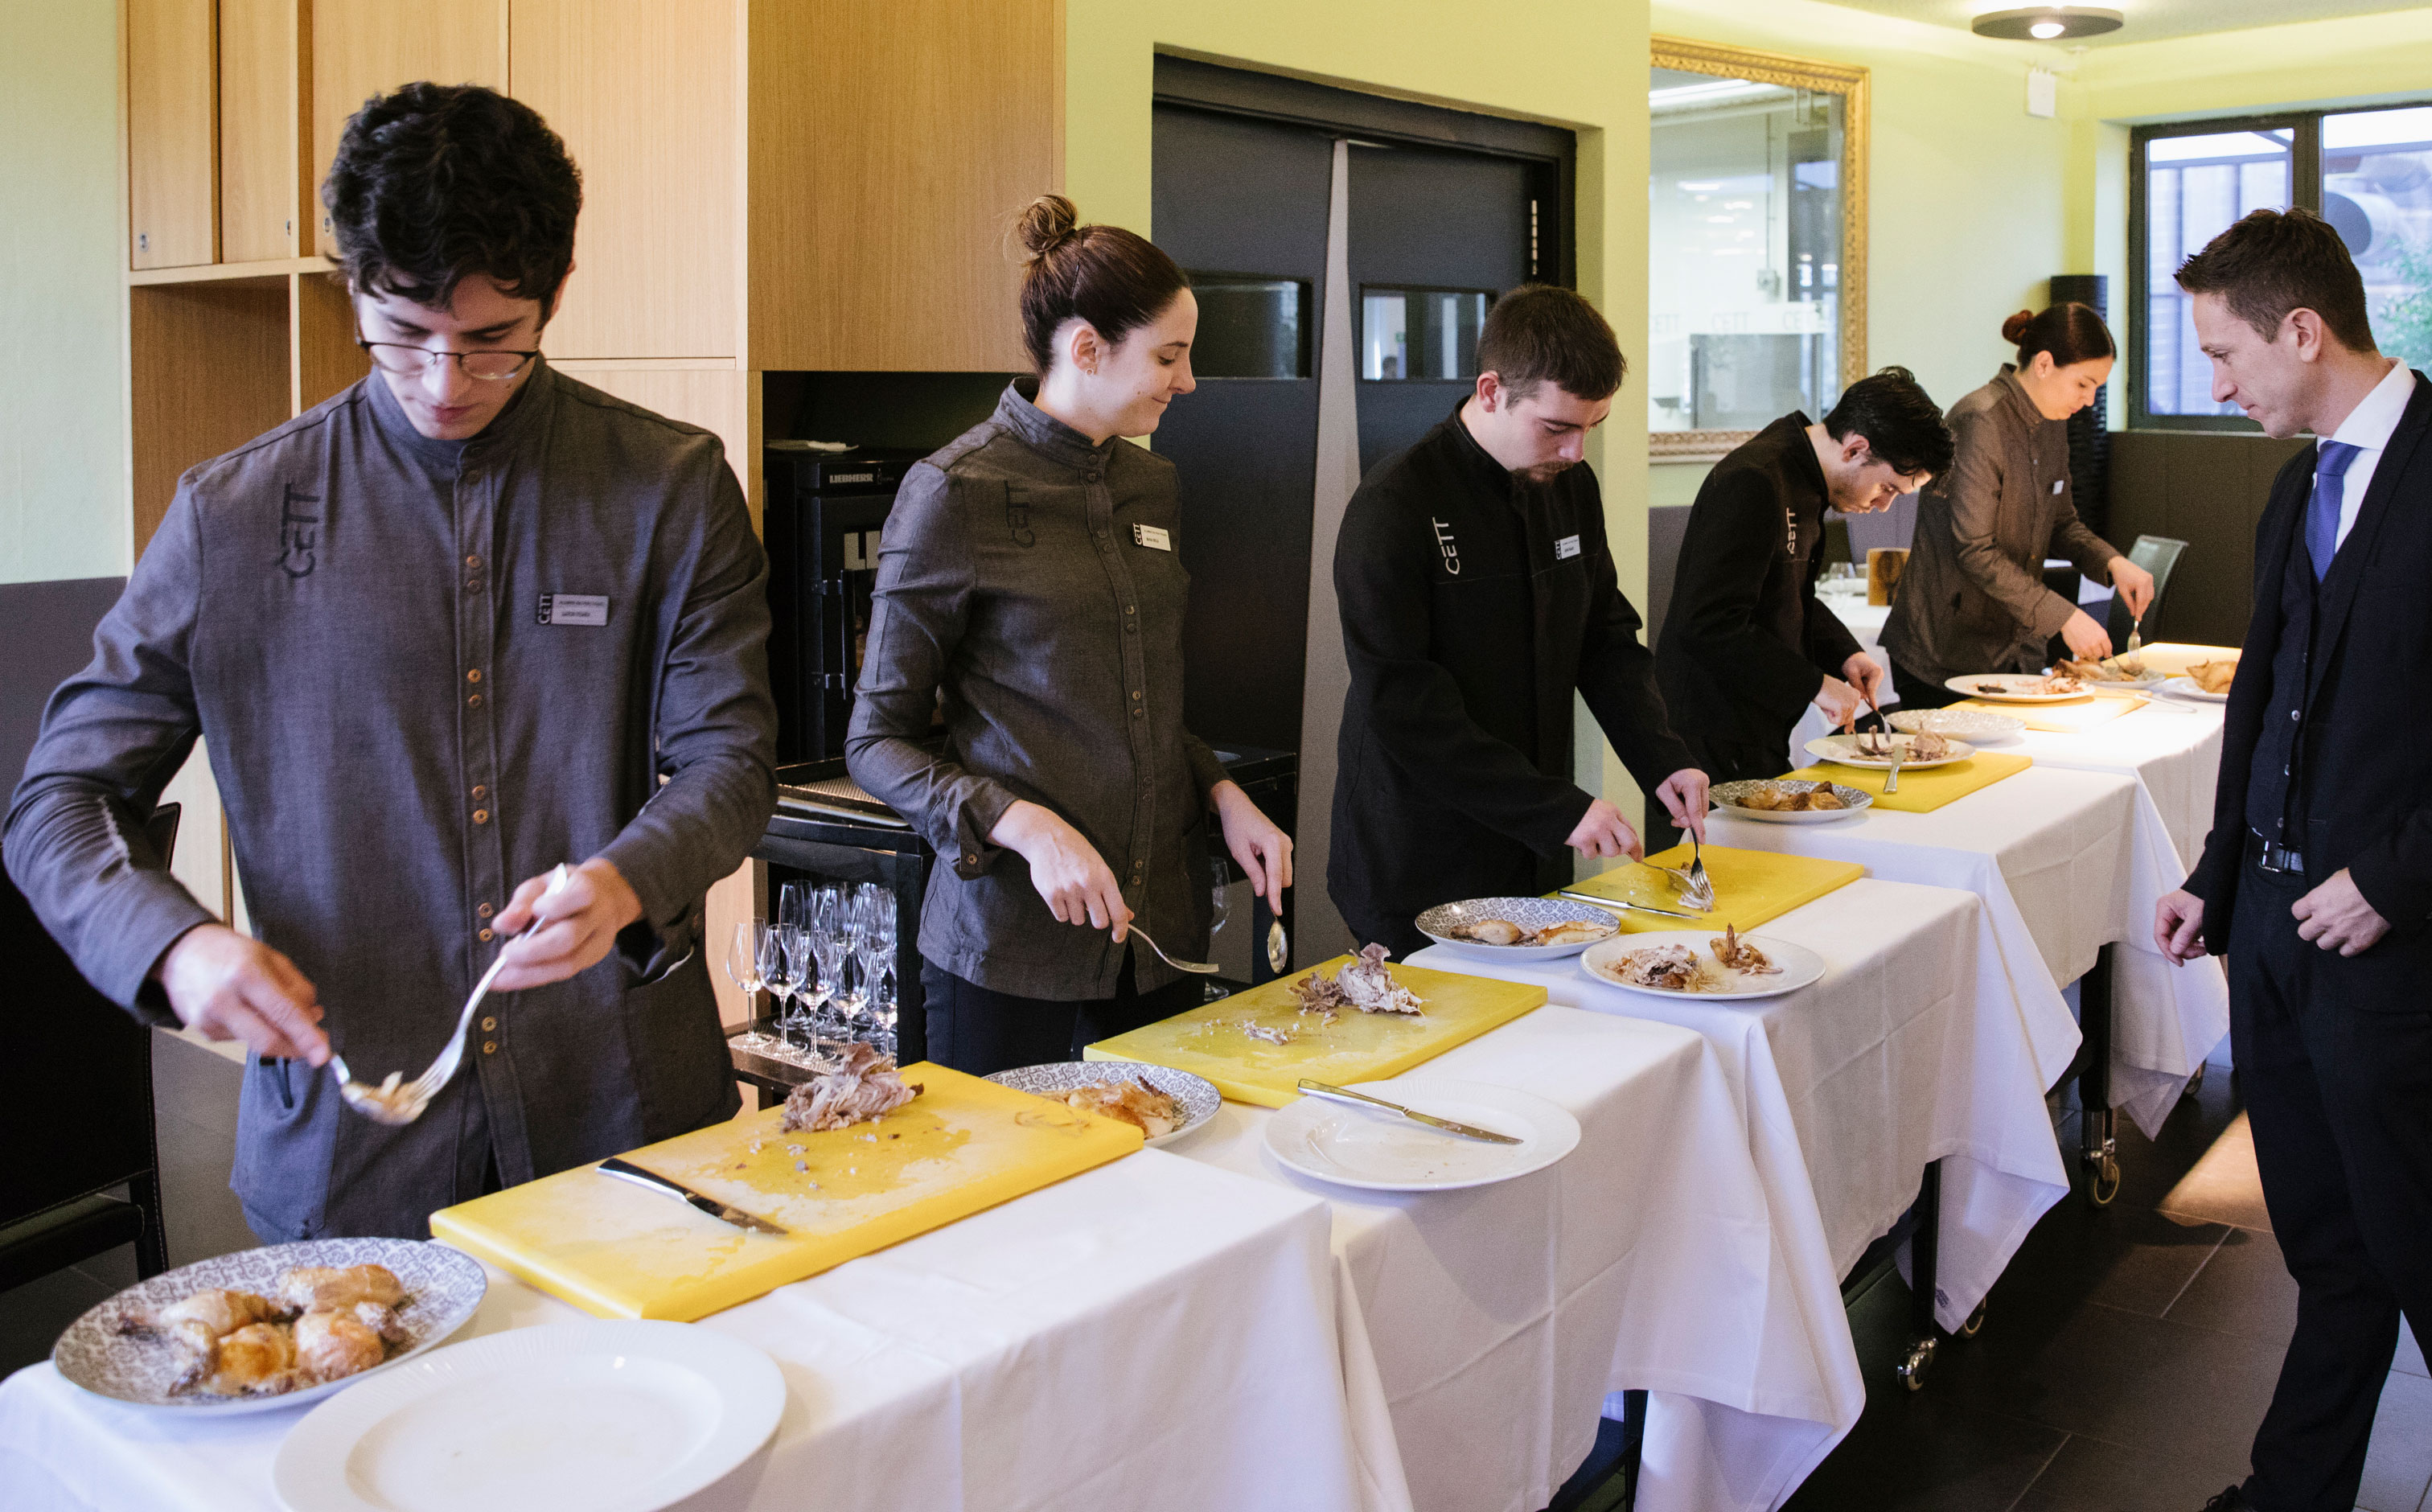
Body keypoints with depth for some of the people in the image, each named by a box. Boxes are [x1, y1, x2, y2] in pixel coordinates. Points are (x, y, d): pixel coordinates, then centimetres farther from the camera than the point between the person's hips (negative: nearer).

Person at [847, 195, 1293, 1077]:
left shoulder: (1152, 487, 10)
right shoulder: (956, 494, -10)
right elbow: (877, 744, -8)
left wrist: (1223, 795, 3)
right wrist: (1026, 826, -21)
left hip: (1162, 933, 6)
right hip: (1013, 944, -6)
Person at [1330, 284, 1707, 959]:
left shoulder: (1571, 486, 5)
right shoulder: (1395, 508, -18)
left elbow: (1608, 638, 13)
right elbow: (1406, 708, -21)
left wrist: (1662, 759, -3)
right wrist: (1558, 809, -23)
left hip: (1535, 855, 7)